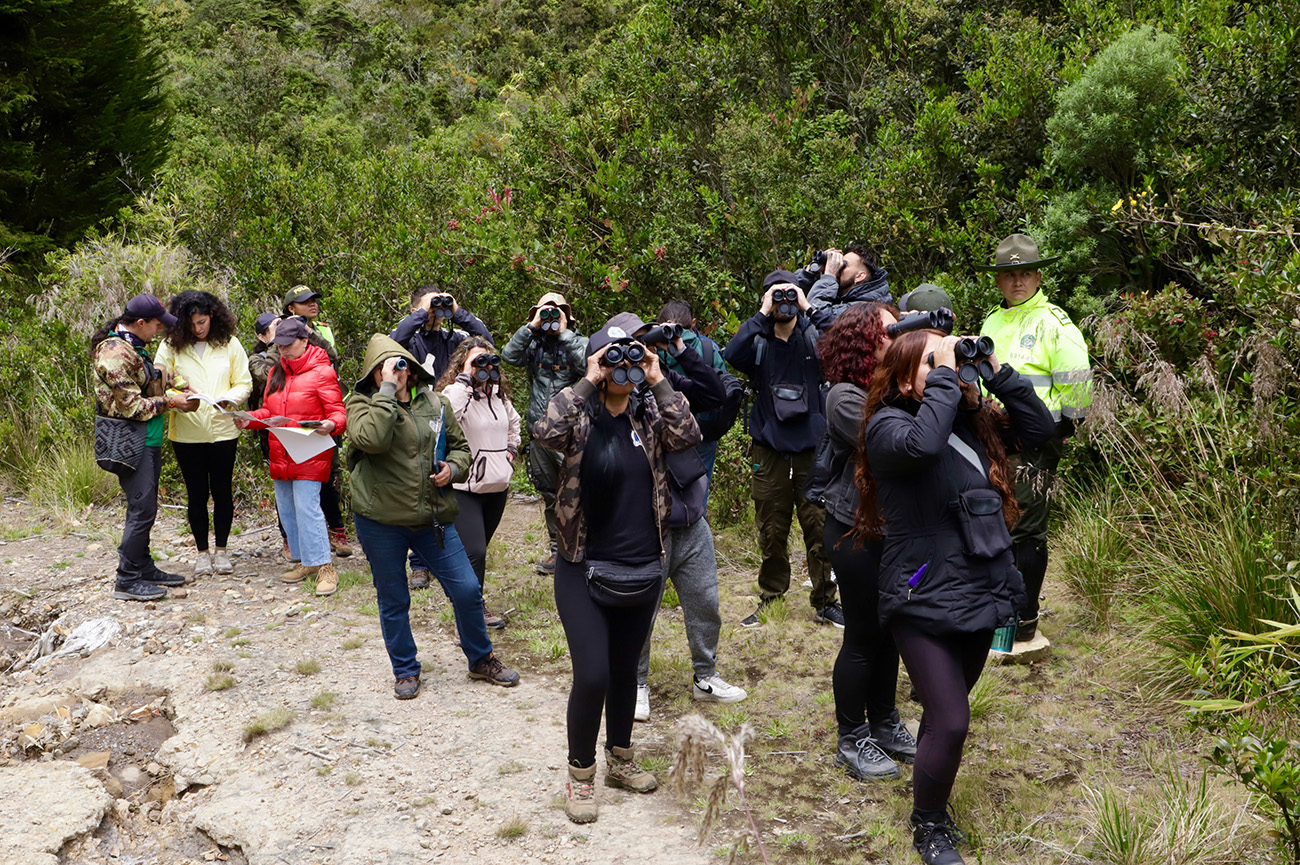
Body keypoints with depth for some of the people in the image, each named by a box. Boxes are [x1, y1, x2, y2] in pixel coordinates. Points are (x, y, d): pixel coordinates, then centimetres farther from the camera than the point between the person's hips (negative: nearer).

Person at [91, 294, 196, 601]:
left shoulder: (132, 347, 14)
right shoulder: (116, 353, -20)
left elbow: (150, 379, 26)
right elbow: (132, 406, -20)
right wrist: (170, 401, -11)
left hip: (147, 440, 11)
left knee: (144, 507, 16)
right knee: (142, 509, -8)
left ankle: (144, 568, 26)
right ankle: (127, 581, -1)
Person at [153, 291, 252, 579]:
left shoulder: (229, 344, 2)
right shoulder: (171, 345, 0)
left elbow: (244, 383, 5)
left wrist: (229, 398, -16)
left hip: (223, 429, 0)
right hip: (186, 433, 0)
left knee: (222, 491, 7)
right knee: (197, 494, 7)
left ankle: (221, 550, 22)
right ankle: (202, 552, 21)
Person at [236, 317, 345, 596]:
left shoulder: (321, 372, -6)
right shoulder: (276, 373, 16)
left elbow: (338, 413, -9)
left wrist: (330, 425, -30)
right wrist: (249, 419, 4)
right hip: (280, 456, 8)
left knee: (307, 508, -14)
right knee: (286, 509, 11)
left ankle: (324, 567, -9)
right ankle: (303, 561, 23)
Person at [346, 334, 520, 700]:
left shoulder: (435, 403, 7)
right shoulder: (362, 404, -5)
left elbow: (460, 446, 18)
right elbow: (373, 439, -27)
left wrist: (453, 468, -4)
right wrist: (387, 390, -24)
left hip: (434, 518, 3)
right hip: (380, 522, -3)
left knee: (467, 589, 2)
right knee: (393, 601, 11)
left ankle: (481, 660, 24)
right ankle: (405, 670, 31)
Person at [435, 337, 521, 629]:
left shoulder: (499, 394, 11)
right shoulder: (454, 392, -10)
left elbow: (514, 422, 32)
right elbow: (447, 414, -36)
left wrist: (511, 449, 17)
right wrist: (466, 377, -28)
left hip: (497, 486, 7)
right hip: (465, 487, -6)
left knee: (479, 548, 16)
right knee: (474, 552, -13)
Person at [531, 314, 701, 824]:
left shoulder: (649, 414, 2)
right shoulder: (580, 416, -6)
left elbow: (687, 437, -16)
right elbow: (545, 432, -28)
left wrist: (658, 380, -15)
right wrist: (586, 383, -22)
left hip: (643, 570, 4)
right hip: (584, 571, -4)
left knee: (625, 671, 17)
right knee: (592, 676, -7)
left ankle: (620, 760, 37)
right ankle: (580, 776, 13)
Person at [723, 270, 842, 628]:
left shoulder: (813, 336, 3)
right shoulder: (758, 341, 4)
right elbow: (732, 355, -18)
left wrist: (807, 310, -19)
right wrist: (762, 314, -19)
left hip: (813, 447, -1)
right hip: (770, 448, 1)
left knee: (820, 527, 1)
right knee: (771, 531, 8)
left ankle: (824, 601, 14)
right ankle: (770, 600, 22)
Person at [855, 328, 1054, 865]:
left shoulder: (972, 419, 6)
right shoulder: (888, 424, -13)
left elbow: (1039, 429, 6)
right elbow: (922, 444, -35)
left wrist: (997, 374, -3)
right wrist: (945, 376, -24)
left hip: (981, 592, 6)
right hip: (925, 599, -6)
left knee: (946, 712, 19)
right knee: (950, 721, -5)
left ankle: (929, 792, 41)